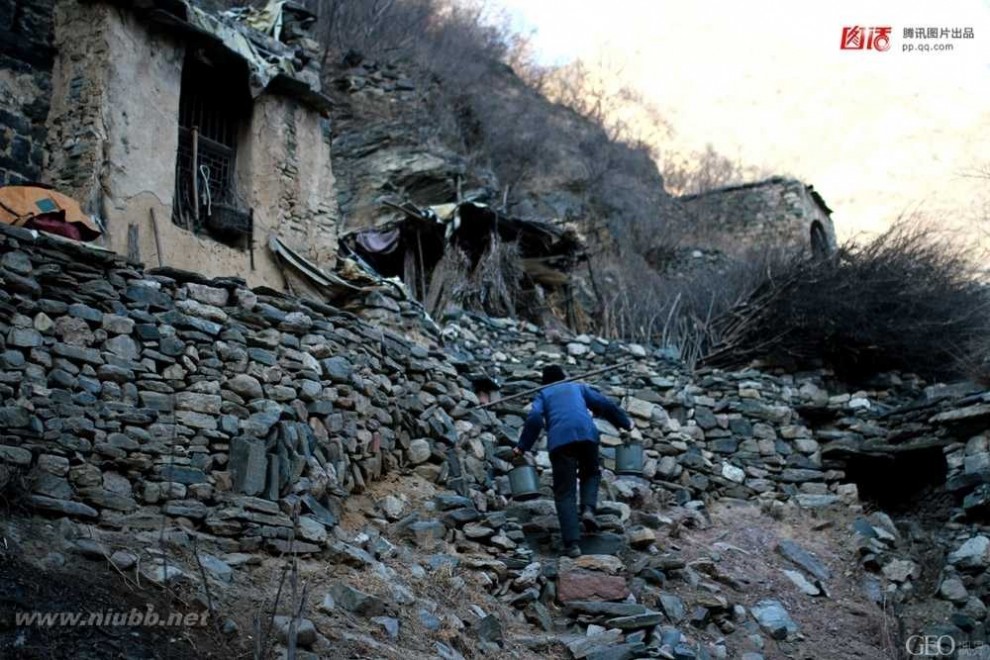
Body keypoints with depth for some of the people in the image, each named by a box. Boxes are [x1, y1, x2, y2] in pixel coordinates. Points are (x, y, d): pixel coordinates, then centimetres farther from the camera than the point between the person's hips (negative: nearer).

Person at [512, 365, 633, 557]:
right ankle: (588, 509, 1)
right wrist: (626, 423, 30)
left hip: (559, 440, -1)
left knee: (564, 493, 4)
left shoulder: (543, 394, 24)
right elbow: (605, 405, 21)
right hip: (587, 435, 1)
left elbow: (534, 419, 5)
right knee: (591, 473, 28)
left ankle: (572, 544, -6)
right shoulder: (579, 387, 30)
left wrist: (522, 446, 7)